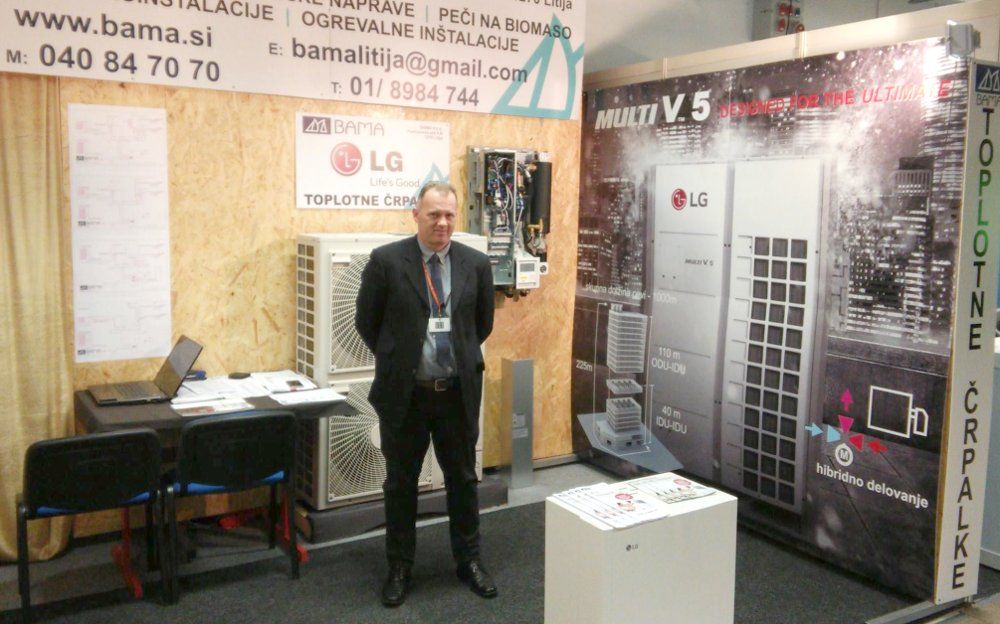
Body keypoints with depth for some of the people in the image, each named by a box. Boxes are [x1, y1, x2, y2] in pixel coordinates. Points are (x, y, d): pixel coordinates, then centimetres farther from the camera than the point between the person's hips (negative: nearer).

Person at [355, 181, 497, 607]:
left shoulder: (476, 264, -1)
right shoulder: (386, 261, -8)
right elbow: (367, 322, 2)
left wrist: (459, 358, 11)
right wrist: (397, 360, 7)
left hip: (458, 393, 2)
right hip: (404, 393, -2)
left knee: (463, 479, 14)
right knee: (401, 483, 12)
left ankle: (468, 560, 32)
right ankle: (399, 568, 29)